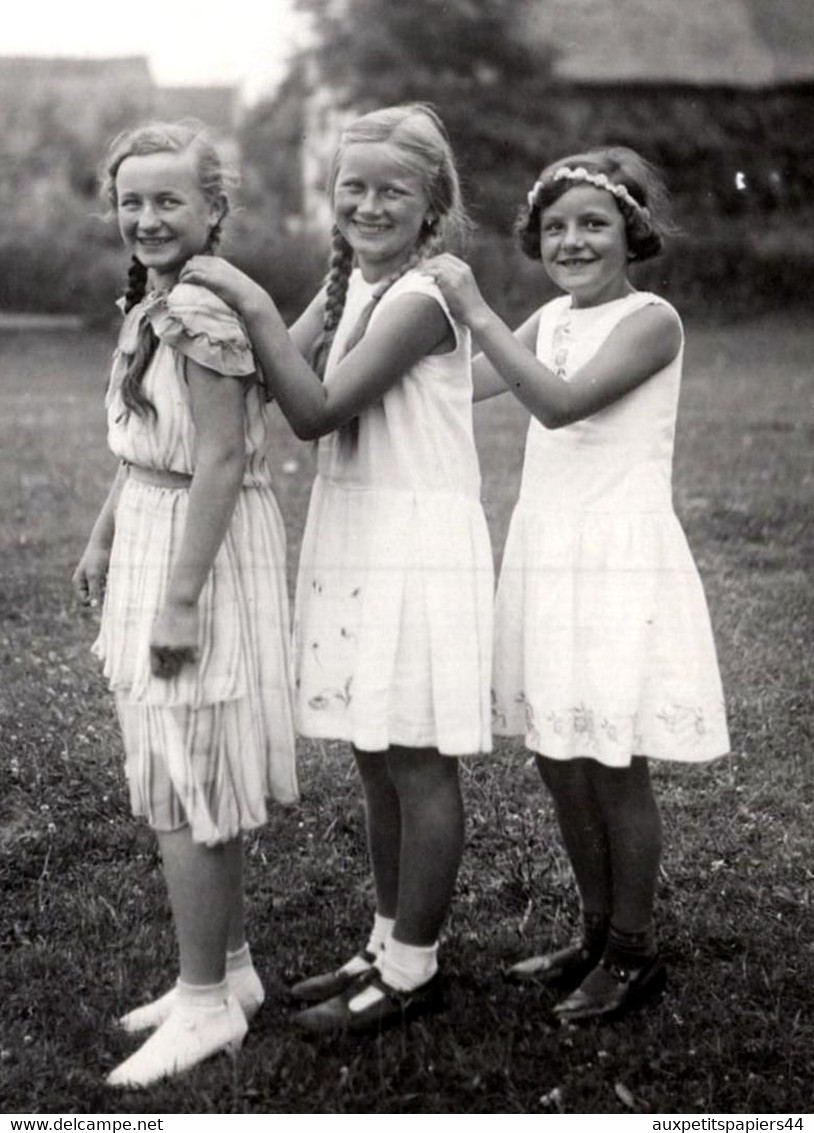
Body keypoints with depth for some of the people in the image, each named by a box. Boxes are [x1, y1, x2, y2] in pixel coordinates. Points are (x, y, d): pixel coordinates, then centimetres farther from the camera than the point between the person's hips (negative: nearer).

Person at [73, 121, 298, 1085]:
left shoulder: (200, 309, -18)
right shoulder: (150, 303, 11)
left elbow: (220, 461, -22)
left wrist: (180, 599, -22)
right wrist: (102, 539, 25)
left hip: (199, 547, -9)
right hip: (152, 537, 9)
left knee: (183, 786, -1)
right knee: (196, 783, 16)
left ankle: (207, 1003, 13)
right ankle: (227, 968, 30)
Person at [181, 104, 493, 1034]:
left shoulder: (419, 300, -15)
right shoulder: (349, 286, 11)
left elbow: (315, 411, -21)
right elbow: (278, 382, 4)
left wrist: (251, 303, -19)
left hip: (418, 546, -9)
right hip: (350, 540, 9)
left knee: (416, 763, 1)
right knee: (376, 759, 15)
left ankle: (412, 970, 15)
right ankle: (388, 945, 29)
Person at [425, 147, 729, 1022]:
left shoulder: (650, 321, -10)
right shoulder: (551, 319, 13)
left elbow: (562, 400, -23)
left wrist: (474, 310, -23)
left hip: (618, 562, -7)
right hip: (546, 554, 7)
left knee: (612, 767, 0)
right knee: (558, 760, 12)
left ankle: (634, 952, 17)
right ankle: (596, 934, 28)